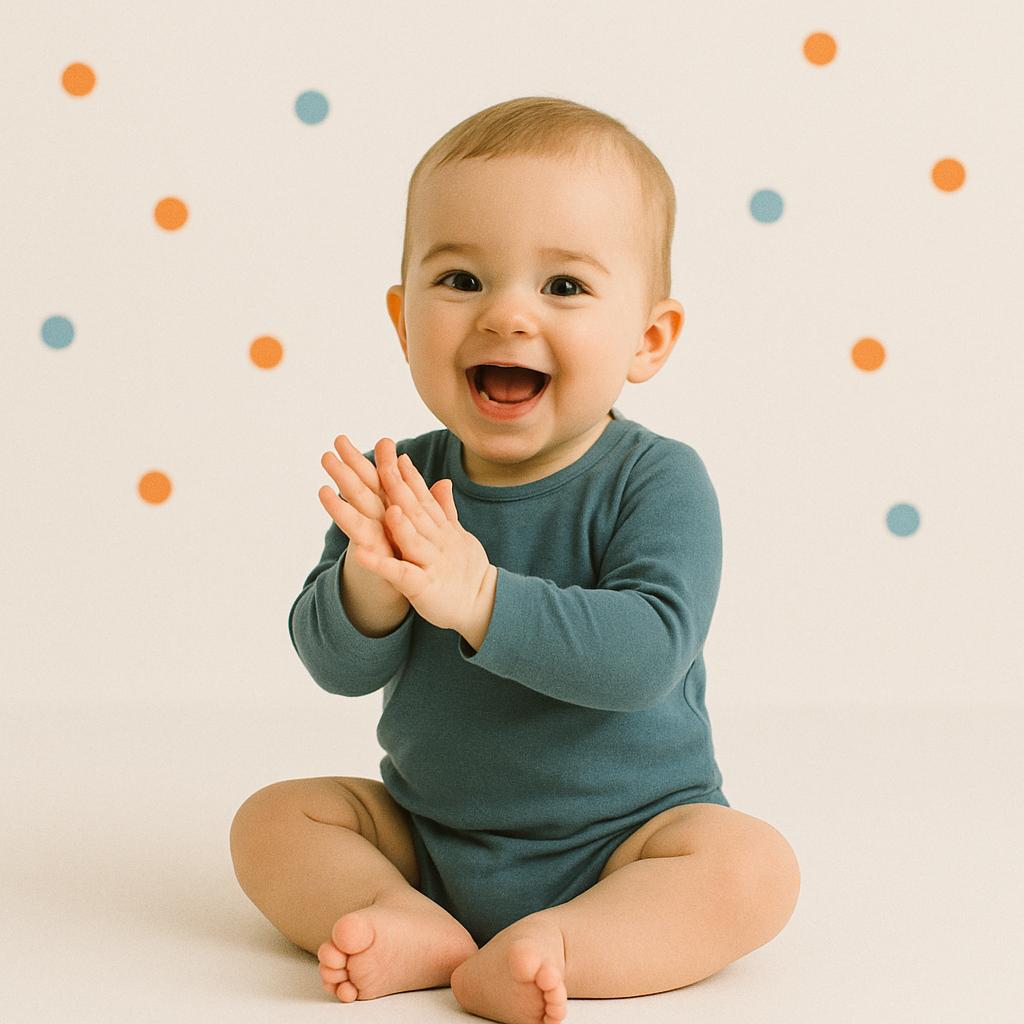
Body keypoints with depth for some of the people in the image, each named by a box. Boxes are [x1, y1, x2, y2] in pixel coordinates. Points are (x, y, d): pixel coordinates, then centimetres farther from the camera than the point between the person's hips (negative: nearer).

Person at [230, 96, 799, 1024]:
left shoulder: (657, 483, -17)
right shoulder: (398, 483, -7)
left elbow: (647, 652, -31)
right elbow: (338, 666, -11)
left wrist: (479, 596, -41)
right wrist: (370, 583, -34)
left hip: (619, 840, -4)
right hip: (429, 834, 4)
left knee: (753, 867, -26)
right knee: (271, 821, -4)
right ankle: (420, 932, -21)